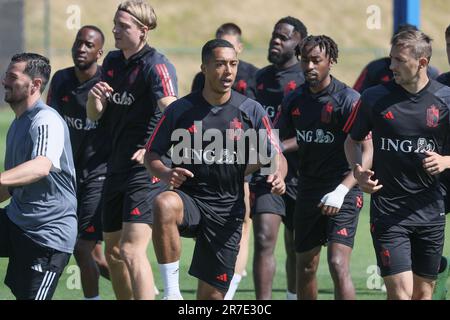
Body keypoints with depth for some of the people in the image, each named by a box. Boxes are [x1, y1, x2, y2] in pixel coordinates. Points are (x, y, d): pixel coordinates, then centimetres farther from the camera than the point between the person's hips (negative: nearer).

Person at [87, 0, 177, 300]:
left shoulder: (156, 65, -14)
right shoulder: (112, 61, 11)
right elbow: (95, 116, 16)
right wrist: (95, 97, -7)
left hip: (146, 169, -9)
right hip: (117, 168, 9)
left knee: (131, 250, -18)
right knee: (113, 252, 13)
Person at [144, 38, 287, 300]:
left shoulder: (251, 111, 1)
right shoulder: (180, 110, -1)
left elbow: (276, 156, 5)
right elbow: (152, 154, 6)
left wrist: (278, 176, -19)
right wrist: (165, 174, -17)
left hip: (228, 209, 1)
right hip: (188, 197, -1)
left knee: (212, 294, 0)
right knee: (164, 205, -38)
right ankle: (172, 291, -31)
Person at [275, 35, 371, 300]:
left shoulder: (349, 99, -12)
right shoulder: (295, 99, 7)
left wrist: (341, 190, -27)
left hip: (342, 191, -6)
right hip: (308, 189, 6)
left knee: (338, 265, -19)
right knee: (306, 267, 11)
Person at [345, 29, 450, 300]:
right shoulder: (375, 98, -2)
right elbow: (353, 140, 12)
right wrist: (358, 170, -7)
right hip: (388, 209, -2)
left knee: (424, 292, 8)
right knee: (400, 291, -13)